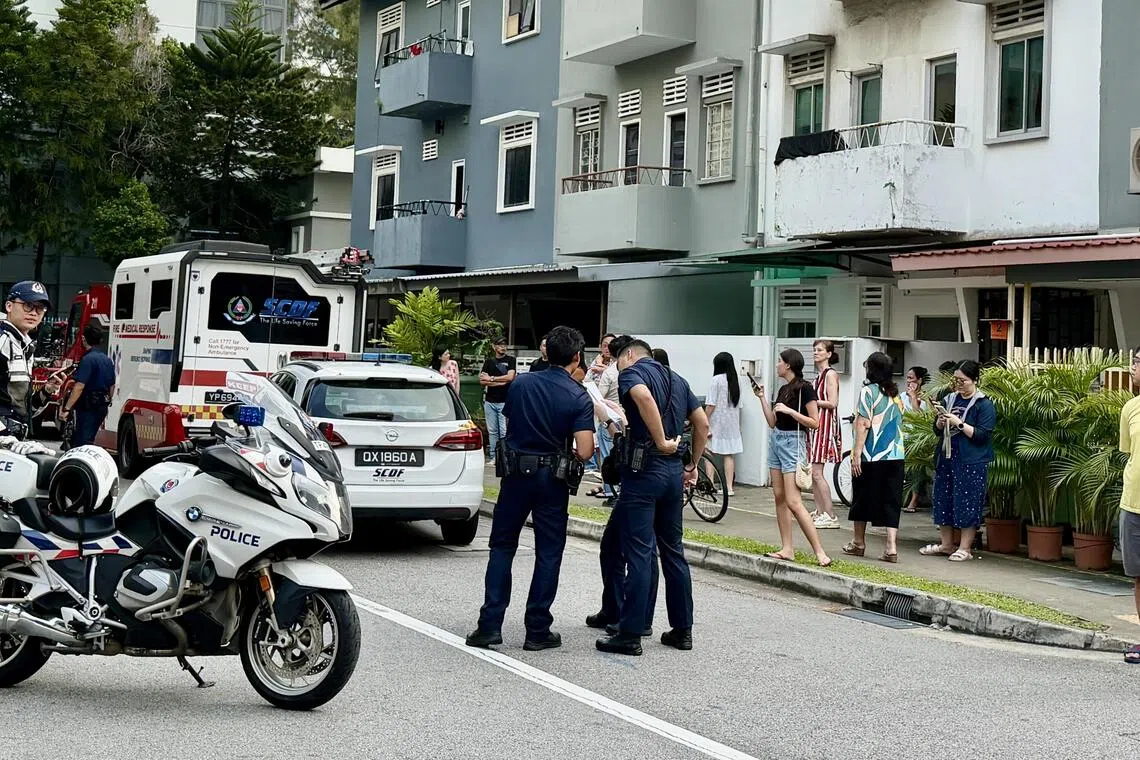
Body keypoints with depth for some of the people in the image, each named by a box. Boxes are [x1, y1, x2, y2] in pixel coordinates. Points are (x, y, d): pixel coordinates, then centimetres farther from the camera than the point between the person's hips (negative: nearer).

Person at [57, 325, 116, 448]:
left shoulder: (88, 359, -15)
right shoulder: (108, 360, 11)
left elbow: (79, 387, -23)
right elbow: (111, 386, 18)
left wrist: (66, 408, -23)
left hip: (88, 407, -9)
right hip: (102, 407, 9)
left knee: (82, 443, -9)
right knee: (89, 439, 19)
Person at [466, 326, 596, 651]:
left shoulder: (520, 384, 0)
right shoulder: (580, 398, -9)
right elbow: (584, 451, -16)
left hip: (515, 473, 2)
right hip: (553, 479, -2)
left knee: (502, 547, 11)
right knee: (548, 553, 7)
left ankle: (490, 625, 4)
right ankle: (538, 630, 8)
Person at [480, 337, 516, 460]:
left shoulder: (510, 360, 4)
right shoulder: (489, 361, 12)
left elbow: (510, 377, -11)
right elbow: (482, 381, 3)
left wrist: (491, 379, -4)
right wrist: (500, 382, -8)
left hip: (504, 402, -4)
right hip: (489, 401, 4)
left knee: (504, 432, -8)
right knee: (492, 431, 7)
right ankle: (493, 457, 13)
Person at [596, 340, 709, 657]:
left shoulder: (631, 372, -4)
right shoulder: (676, 379, 19)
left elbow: (643, 396, -27)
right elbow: (702, 423, 19)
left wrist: (661, 441, -21)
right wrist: (692, 465, 22)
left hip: (644, 469, -7)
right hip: (674, 470, 7)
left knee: (638, 553, -6)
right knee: (673, 551, 14)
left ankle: (630, 635, -3)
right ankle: (682, 630, 19)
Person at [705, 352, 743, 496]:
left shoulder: (716, 380, -10)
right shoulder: (736, 380, 6)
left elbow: (711, 405, -13)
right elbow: (738, 404, 11)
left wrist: (705, 423, -8)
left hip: (717, 423, -5)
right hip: (732, 423, 5)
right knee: (729, 455, 6)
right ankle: (729, 487, 6)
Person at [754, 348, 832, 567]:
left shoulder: (804, 388, -11)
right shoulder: (783, 389, 12)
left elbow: (814, 423, -14)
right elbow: (772, 422, 14)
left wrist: (789, 410, -20)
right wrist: (762, 398, 12)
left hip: (792, 443, -9)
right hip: (776, 441, 9)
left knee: (793, 502, -14)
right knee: (779, 497, 6)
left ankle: (819, 552, -12)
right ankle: (787, 549, 10)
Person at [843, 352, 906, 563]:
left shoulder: (868, 391, -9)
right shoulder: (896, 394, 10)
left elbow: (863, 424, -13)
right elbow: (899, 424, 15)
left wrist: (856, 454, -13)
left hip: (871, 455, -5)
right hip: (895, 455, 5)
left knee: (863, 498, 10)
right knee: (891, 501, 4)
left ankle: (858, 543, 22)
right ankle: (891, 547, -5)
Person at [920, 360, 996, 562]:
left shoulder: (984, 405, -6)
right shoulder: (950, 399, 12)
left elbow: (982, 435, -13)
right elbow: (938, 430, 18)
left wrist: (959, 423, -19)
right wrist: (941, 421, -3)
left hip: (971, 463, -7)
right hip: (947, 458, 7)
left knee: (967, 503, -5)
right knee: (943, 500, 10)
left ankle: (965, 548, 2)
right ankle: (947, 544, 21)